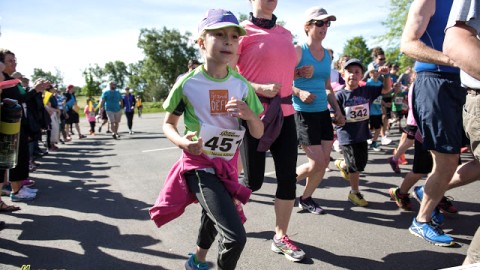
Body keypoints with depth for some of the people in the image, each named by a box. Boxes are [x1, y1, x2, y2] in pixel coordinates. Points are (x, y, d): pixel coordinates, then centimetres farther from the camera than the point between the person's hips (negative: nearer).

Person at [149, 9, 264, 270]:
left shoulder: (242, 85, -4)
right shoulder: (187, 83, -13)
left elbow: (258, 134, 0)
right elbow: (168, 123, 0)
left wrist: (249, 114, -22)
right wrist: (182, 142, -21)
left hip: (228, 166, 6)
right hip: (199, 165, -5)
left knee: (213, 217, 29)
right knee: (235, 236, -18)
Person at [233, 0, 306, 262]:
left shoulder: (286, 33, 13)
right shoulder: (242, 30, -4)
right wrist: (259, 88, -20)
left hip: (284, 113, 5)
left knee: (288, 176, 3)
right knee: (253, 180, 3)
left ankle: (280, 237, 18)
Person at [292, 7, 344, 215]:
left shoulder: (327, 54, 11)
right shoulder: (298, 51, -10)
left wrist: (337, 110, 11)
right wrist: (299, 92, -26)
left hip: (323, 112, 7)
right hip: (303, 113, -7)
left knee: (324, 163, 6)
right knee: (318, 163, -6)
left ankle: (306, 198, 24)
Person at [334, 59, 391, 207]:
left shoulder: (367, 90, 1)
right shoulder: (340, 95, -11)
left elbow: (386, 89, 5)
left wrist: (386, 75, -8)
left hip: (362, 134, 5)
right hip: (347, 136, -5)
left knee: (362, 161, 19)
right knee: (356, 165, 2)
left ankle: (342, 164, 49)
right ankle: (355, 193, 23)